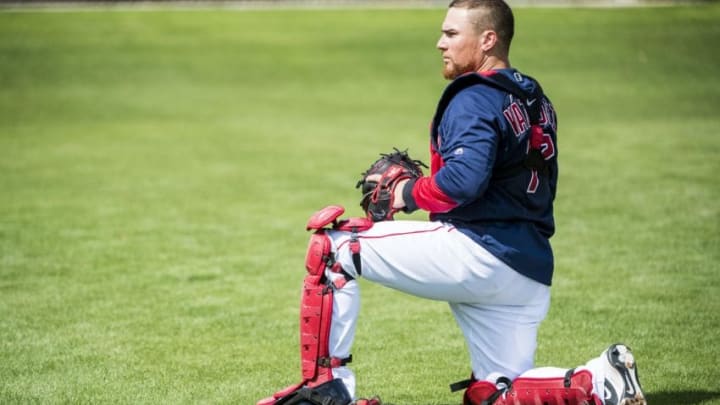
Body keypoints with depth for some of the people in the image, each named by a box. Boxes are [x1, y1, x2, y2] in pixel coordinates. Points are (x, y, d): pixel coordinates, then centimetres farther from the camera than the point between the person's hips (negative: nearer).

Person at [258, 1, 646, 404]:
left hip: (477, 255, -9)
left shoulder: (475, 99, -9)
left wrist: (409, 194, -7)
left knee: (332, 241, -4)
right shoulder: (537, 102, 19)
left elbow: (463, 180, -24)